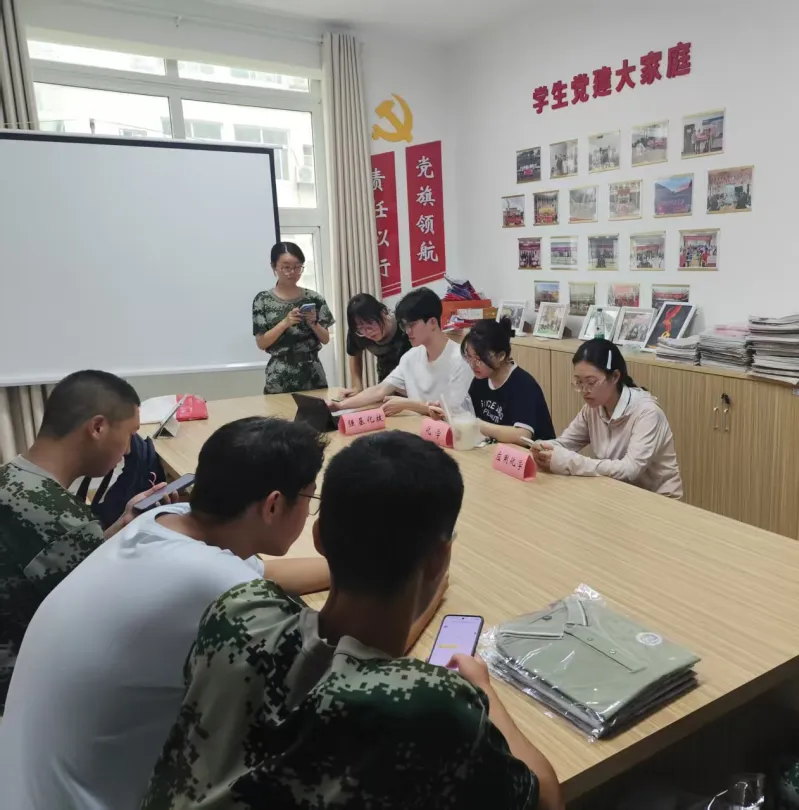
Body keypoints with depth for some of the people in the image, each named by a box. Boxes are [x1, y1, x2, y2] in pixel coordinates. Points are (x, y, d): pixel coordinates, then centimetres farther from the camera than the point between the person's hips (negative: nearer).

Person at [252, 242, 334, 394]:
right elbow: (261, 343, -5)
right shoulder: (263, 300, -1)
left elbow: (326, 340, 6)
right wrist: (285, 322, -17)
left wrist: (313, 323, -12)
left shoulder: (314, 298, 3)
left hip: (313, 376, 2)